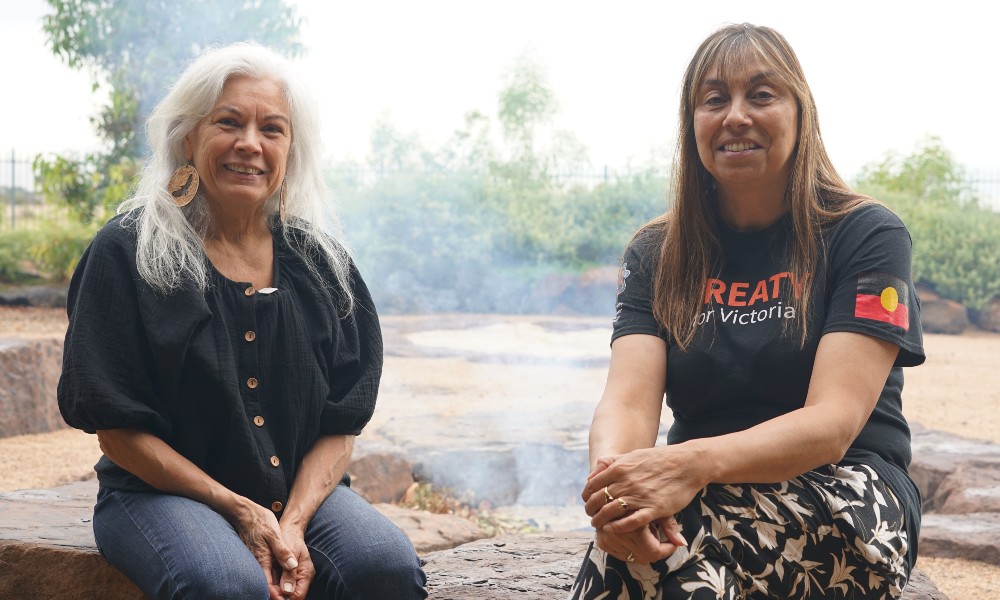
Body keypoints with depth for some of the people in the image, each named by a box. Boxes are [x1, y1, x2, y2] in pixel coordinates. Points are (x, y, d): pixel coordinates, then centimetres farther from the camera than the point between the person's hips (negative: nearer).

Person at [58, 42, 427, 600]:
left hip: (303, 489, 3)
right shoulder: (126, 254, -3)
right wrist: (239, 511, -14)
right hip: (161, 492, -3)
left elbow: (341, 423, 4)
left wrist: (293, 522, -14)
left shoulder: (321, 264, 7)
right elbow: (118, 427, -6)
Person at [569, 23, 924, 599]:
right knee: (636, 526, -33)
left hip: (852, 508, -2)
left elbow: (833, 423, -15)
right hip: (703, 501, 3)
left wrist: (695, 464, -33)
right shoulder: (657, 254, 7)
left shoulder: (866, 234, -3)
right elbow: (627, 403, -7)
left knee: (676, 535, -33)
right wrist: (611, 477, -32)